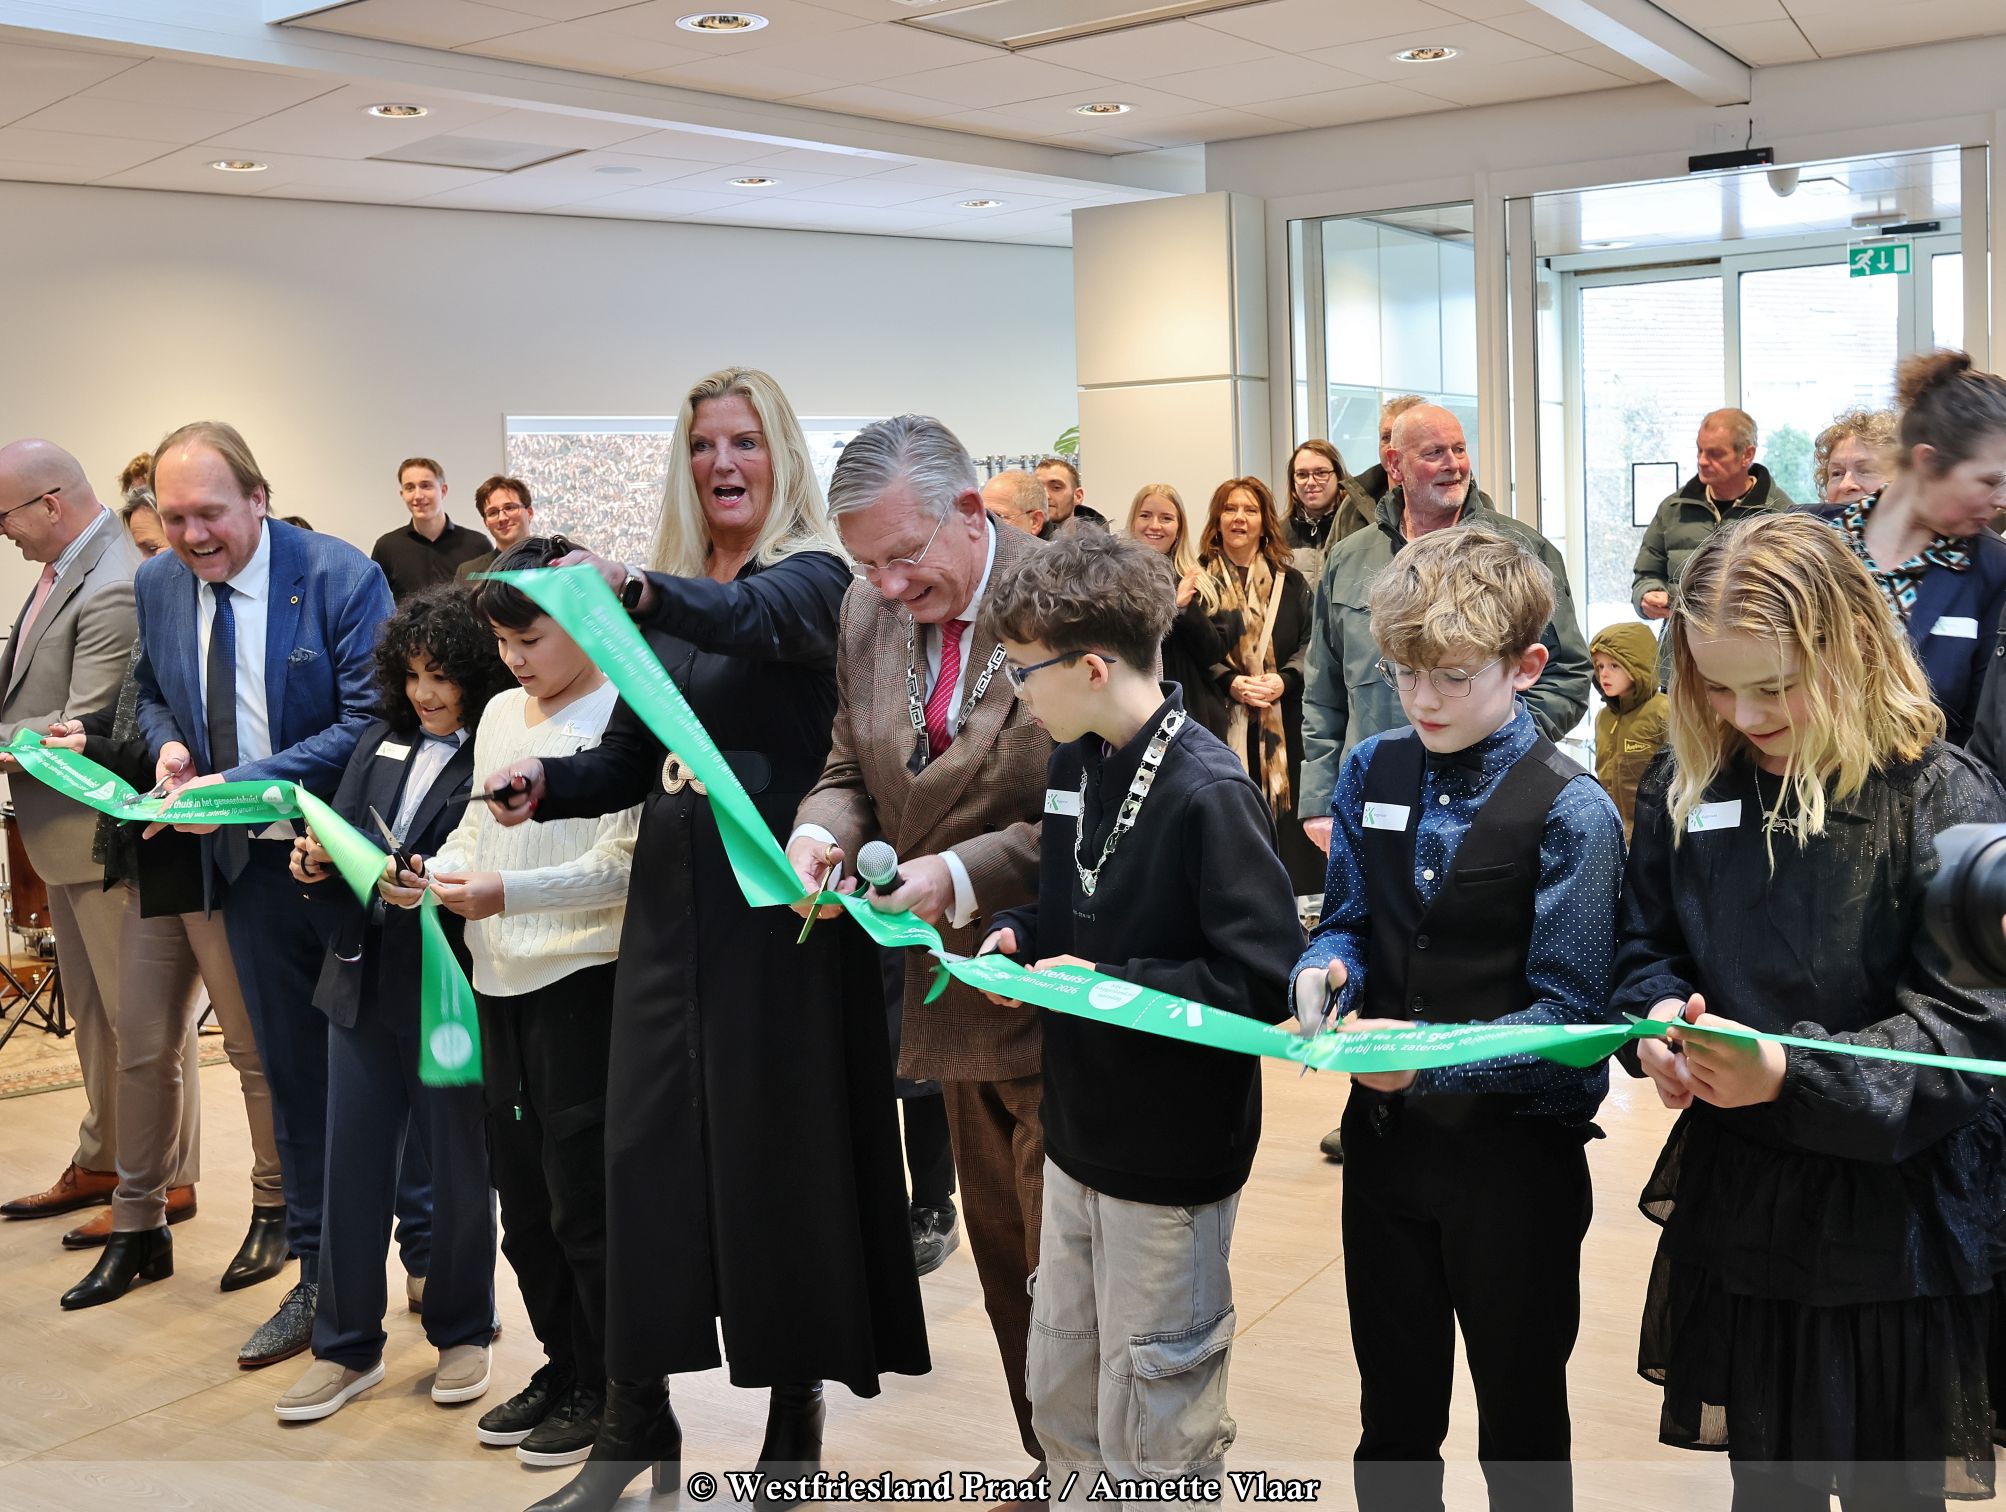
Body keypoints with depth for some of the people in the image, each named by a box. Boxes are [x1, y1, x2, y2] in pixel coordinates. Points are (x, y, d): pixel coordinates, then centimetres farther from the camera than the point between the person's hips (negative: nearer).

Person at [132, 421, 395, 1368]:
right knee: (293, 1074, 13)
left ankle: (430, 1256, 24)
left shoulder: (341, 576, -14)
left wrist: (241, 782, -24)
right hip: (251, 866, 5)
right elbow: (153, 693, 18)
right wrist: (170, 745, -5)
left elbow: (370, 721, -18)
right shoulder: (155, 586, 3)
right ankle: (319, 1277, 25)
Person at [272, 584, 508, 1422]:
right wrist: (318, 859, -9)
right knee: (352, 1162, 10)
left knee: (458, 1165, 10)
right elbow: (339, 833, 12)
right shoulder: (382, 742, 10)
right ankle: (346, 1346, 23)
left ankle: (462, 1333, 28)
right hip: (365, 978, 6)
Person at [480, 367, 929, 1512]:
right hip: (674, 898, 5)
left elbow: (753, 619, -28)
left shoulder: (815, 574, -3)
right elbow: (631, 761, 12)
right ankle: (637, 1419, 14)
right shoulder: (667, 598, 14)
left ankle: (798, 1412, 17)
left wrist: (637, 589, -45)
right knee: (647, 1141, 3)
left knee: (785, 1138, 1)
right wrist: (546, 781, -7)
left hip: (778, 898, -5)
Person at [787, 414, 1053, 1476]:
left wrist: (966, 874, -25)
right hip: (956, 993, 7)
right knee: (1003, 1261, 19)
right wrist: (820, 831, -9)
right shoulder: (868, 611, 4)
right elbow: (851, 770, 14)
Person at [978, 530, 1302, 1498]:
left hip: (1169, 1157, -8)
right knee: (1059, 1397, 21)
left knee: (1150, 1436, 8)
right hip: (1079, 1135, 8)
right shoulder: (1074, 762, 4)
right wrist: (1023, 935, -1)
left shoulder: (1208, 793, -22)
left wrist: (1104, 982, -23)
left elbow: (1266, 981, -24)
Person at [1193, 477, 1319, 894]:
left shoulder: (1290, 582, 12)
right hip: (1221, 725, -2)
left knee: (1286, 824, 0)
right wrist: (1229, 683, -14)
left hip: (1284, 725, 2)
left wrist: (1284, 680, -11)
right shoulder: (1199, 581, 6)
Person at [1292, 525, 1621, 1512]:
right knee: (1392, 1412, 21)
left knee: (1522, 1428, 17)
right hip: (1386, 1133, 4)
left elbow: (1566, 1012, -16)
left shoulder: (1570, 813, -16)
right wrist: (1326, 969, -16)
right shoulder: (1371, 773, -1)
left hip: (1516, 1154, -4)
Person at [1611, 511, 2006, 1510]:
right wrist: (1656, 1020, -13)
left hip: (1893, 1229, -3)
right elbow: (1644, 945, 10)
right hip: (1736, 1210, 4)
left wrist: (1790, 1072, -31)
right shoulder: (1686, 787, -1)